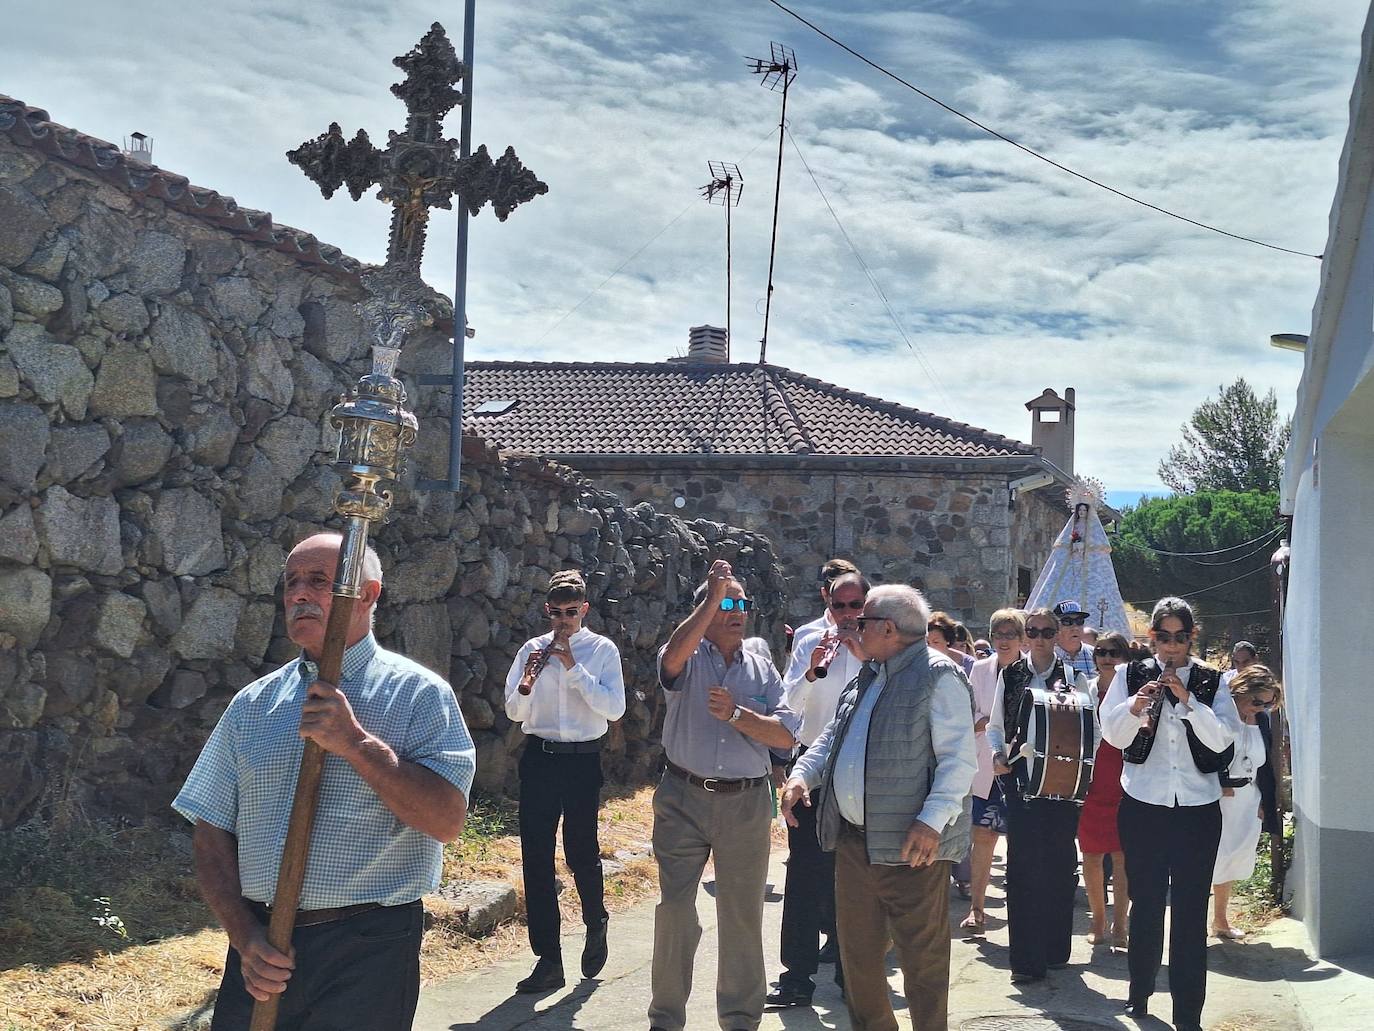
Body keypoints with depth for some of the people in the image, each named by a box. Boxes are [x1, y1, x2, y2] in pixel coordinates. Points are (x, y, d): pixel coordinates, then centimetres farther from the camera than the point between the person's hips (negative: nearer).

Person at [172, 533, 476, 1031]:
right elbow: (211, 833, 7)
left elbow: (447, 819, -14)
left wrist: (355, 742, -20)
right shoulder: (252, 704, 9)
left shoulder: (418, 694, -3)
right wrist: (246, 937, -5)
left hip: (366, 953, -3)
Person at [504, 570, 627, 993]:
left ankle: (596, 926, 33)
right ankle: (548, 960, 9)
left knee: (582, 853, 2)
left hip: (583, 760, -2)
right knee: (535, 858, 1)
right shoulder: (532, 649, 6)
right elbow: (513, 712, 6)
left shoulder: (602, 650, 0)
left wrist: (573, 667, -16)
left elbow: (614, 708, -11)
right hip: (539, 759, 2)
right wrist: (527, 682, -14)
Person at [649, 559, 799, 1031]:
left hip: (746, 802, 2)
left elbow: (786, 735, -3)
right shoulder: (689, 658, 1)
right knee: (674, 910, 4)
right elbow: (673, 655, -27)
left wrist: (735, 713, -16)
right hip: (684, 798, -2)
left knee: (743, 916, 10)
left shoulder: (761, 666, 8)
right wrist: (713, 596, -26)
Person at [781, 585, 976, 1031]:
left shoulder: (939, 676, -10)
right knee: (858, 952, 17)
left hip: (910, 845, -8)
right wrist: (802, 774, 3)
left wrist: (933, 820, -26)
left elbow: (959, 759, -16)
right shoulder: (864, 679, 17)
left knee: (922, 958, 2)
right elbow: (831, 738, 22)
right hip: (854, 840, 8)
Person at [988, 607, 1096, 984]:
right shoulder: (1010, 675, 8)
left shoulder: (1073, 677, 5)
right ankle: (1027, 958, 0)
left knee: (1059, 864, 4)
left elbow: (1093, 730, 5)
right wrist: (998, 753, -6)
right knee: (1023, 864, -4)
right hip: (1021, 777, 0)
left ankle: (1055, 949, 18)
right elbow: (995, 725, 12)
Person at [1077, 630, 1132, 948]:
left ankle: (1119, 925, 8)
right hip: (1091, 785, 2)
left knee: (1122, 856, 0)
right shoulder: (1084, 690, 6)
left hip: (1125, 785, -2)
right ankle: (1098, 919, 22)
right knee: (1091, 855, 8)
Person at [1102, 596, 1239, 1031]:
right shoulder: (1131, 676, 2)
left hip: (1198, 809, -1)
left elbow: (1222, 739, -8)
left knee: (1191, 910, -1)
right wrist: (1135, 706, -21)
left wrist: (1187, 699, -19)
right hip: (1143, 806, 1)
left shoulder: (1211, 682, 2)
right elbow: (1113, 734, -2)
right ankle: (1140, 993, 28)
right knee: (1145, 902, 13)